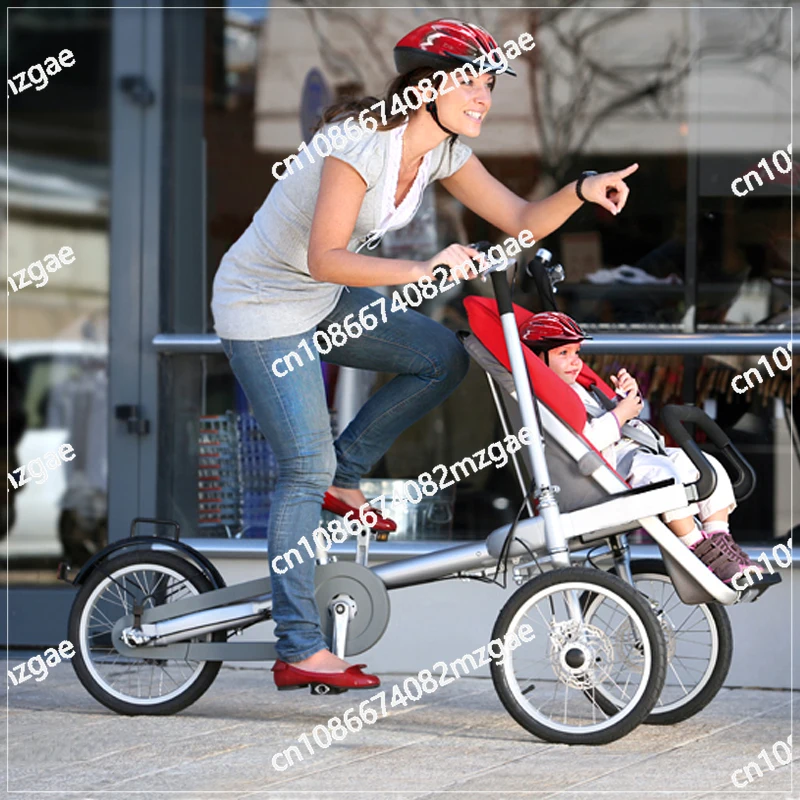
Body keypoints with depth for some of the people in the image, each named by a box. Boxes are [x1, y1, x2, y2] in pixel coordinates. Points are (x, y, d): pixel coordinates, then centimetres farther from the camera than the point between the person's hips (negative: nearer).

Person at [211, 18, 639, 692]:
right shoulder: (363, 144, -27)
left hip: (323, 304, 8)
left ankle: (341, 475, 11)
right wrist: (420, 272, -44)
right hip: (263, 307, -8)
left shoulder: (442, 152, -2)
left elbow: (522, 221, -2)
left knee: (445, 357, -2)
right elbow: (325, 258, -34)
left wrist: (581, 191, -20)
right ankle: (299, 651, -8)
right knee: (306, 469, -11)